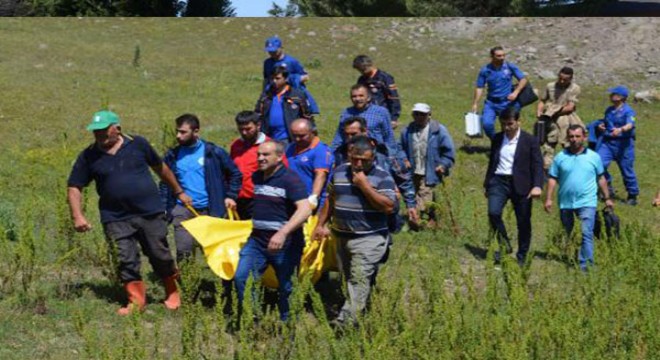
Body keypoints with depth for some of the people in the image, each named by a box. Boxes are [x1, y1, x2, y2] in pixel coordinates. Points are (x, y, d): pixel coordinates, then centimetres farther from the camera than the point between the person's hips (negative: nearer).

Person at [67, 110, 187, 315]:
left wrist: (178, 192, 22)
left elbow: (160, 168, 15)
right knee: (126, 261, -5)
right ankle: (136, 301, 7)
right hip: (116, 219, 0)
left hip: (151, 213, 0)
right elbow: (74, 187, 5)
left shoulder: (137, 144, 2)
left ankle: (173, 295, 24)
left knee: (160, 256, 5)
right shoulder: (89, 157, 1)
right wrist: (77, 216, -8)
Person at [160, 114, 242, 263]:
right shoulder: (172, 156, 3)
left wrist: (230, 196, -2)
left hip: (210, 210, -1)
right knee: (183, 251, -9)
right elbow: (164, 183, 13)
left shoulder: (213, 152, -3)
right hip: (182, 210, 1)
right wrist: (163, 209, 5)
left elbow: (235, 174, 6)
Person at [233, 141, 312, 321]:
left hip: (284, 244, -6)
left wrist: (283, 233, -36)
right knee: (240, 278, -6)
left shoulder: (290, 179, -14)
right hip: (256, 240, 6)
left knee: (285, 287, 7)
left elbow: (305, 209, -27)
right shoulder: (257, 177, 9)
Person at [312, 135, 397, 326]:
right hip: (341, 237, 6)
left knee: (359, 281, -14)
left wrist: (364, 185, -20)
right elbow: (330, 200, 20)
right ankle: (358, 314, 25)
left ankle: (345, 321, -18)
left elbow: (388, 206, -19)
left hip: (369, 239, -6)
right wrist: (321, 224, 14)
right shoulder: (339, 172, 9)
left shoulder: (382, 177, -7)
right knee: (349, 280, 12)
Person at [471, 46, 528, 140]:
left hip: (508, 103, 0)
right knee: (487, 123, -15)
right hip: (491, 103, 1)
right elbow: (479, 88, 4)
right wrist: (475, 104, 0)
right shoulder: (485, 70, -1)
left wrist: (516, 92, -13)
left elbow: (523, 79, 1)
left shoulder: (510, 67, -3)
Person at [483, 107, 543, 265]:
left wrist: (537, 186, -19)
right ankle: (504, 245, 1)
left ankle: (522, 256, 16)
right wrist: (487, 184, 21)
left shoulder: (530, 140, -2)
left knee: (523, 222, 2)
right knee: (493, 213, -18)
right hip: (499, 181, 3)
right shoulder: (497, 138, 11)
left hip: (520, 185, -3)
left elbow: (538, 165, -6)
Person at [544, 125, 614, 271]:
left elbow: (601, 178, 11)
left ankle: (586, 265, -14)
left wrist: (607, 198, 12)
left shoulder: (593, 157, 3)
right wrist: (548, 199, -4)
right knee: (568, 235, 13)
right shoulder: (560, 157, 3)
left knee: (586, 233, -14)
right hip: (566, 203, 2)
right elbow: (553, 179, 3)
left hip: (587, 202, -2)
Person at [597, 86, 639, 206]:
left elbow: (630, 125, -27)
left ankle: (633, 196, 18)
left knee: (627, 169, 2)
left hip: (623, 143, -6)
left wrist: (620, 129, -47)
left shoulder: (628, 111, -10)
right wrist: (601, 126, 5)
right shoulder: (609, 110, 13)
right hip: (607, 142, 6)